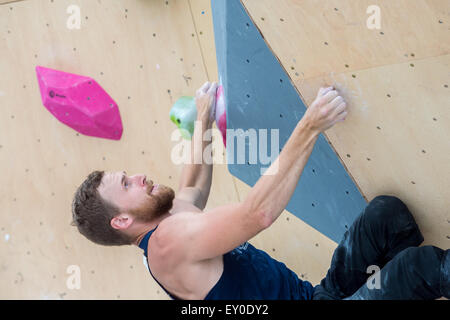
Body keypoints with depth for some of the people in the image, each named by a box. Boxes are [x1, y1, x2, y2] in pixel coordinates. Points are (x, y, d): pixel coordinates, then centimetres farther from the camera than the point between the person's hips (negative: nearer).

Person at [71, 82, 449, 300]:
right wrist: (308, 128, -31)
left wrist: (203, 119, 30)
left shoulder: (174, 218, 8)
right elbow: (259, 212, -35)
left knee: (385, 211, 1)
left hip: (313, 293, 10)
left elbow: (193, 185, 29)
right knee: (418, 264, -27)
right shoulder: (167, 240, -24)